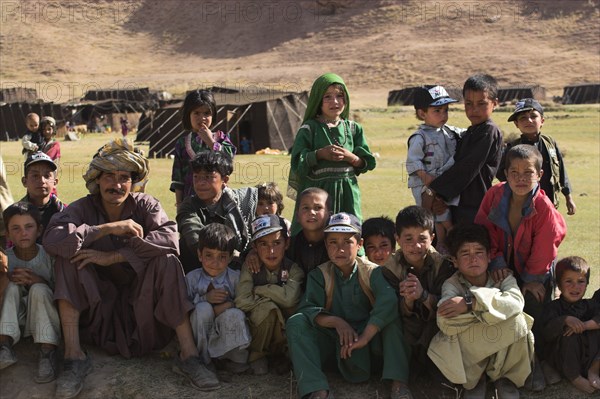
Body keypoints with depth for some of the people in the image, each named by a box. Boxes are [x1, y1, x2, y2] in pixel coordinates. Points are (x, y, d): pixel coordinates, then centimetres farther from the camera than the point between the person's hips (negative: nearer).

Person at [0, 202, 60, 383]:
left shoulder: (49, 255, -10)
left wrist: (39, 280, -26)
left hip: (43, 314, -2)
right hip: (16, 318, 2)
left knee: (38, 289, -30)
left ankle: (48, 352, -37)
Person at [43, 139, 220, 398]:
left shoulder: (145, 205, -7)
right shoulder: (83, 208, -8)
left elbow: (169, 238, -27)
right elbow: (52, 240, -28)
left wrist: (112, 257, -30)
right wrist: (108, 228, -29)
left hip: (141, 298, 0)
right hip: (97, 301, 0)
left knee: (166, 261, -25)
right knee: (68, 257, -22)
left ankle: (188, 355, -27)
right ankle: (74, 356, -25)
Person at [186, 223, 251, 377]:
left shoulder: (235, 277, -3)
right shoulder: (192, 278, -3)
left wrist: (230, 304, -27)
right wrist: (205, 298, -22)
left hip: (227, 334, -1)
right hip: (201, 333, 1)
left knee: (233, 315, -32)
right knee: (203, 308, -29)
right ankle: (202, 357, -13)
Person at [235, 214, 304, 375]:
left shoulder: (293, 270, -11)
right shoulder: (250, 267, -11)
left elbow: (290, 298, -30)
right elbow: (242, 301, -23)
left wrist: (259, 290, -20)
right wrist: (274, 296, -20)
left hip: (284, 326, 1)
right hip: (257, 325, -1)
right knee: (267, 307, -33)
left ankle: (278, 355, 5)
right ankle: (257, 355, -7)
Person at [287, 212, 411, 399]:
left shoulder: (372, 271, -7)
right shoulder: (319, 275, 0)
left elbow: (388, 301, -26)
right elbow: (306, 309, -11)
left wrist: (364, 338, -33)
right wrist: (336, 321, -28)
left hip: (369, 337, -1)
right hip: (333, 340, 1)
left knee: (393, 315, -26)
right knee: (296, 322, -22)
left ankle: (398, 384, -31)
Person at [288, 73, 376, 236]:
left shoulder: (353, 128, 10)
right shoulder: (309, 129, 1)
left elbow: (368, 162, 7)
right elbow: (297, 162, -5)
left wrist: (350, 156, -10)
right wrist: (320, 154, -16)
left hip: (347, 193, 3)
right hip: (316, 192, -2)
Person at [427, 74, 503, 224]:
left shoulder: (489, 131, -8)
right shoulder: (466, 135, 18)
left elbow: (467, 168, -15)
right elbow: (455, 166, 9)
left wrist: (436, 190, -15)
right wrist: (442, 197, -8)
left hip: (477, 210, -8)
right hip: (460, 208, 8)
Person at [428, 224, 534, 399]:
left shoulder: (504, 278, -11)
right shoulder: (452, 285, -15)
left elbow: (515, 302, -34)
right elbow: (446, 323, -35)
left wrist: (471, 303, -41)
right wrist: (494, 306, -31)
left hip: (504, 353, 1)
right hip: (467, 354, -1)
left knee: (516, 320, -29)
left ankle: (506, 377, -3)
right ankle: (475, 378, -1)